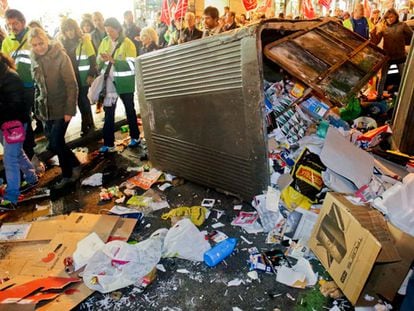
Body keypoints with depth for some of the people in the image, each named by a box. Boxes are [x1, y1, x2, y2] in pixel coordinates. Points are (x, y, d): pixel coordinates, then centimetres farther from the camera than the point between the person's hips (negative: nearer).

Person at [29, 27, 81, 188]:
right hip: (46, 109, 6)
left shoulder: (61, 57, -13)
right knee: (54, 144, 9)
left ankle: (67, 174, 14)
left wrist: (69, 110, -18)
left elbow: (72, 85, -14)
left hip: (61, 108, -6)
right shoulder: (34, 59, 4)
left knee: (56, 144, -6)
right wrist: (38, 108, 10)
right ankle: (74, 165, 31)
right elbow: (37, 85, 14)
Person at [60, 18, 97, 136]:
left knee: (82, 99, -2)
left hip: (83, 76, -4)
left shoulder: (84, 40, -5)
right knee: (81, 99, 8)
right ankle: (88, 123, 21)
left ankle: (87, 124, 12)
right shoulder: (63, 42, 7)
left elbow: (92, 58, -7)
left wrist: (91, 74, -13)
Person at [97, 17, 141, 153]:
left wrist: (112, 60, -28)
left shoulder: (127, 43, -10)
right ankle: (108, 143, 10)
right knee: (108, 112, 4)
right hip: (109, 82, 4)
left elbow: (131, 65, -20)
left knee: (130, 110, 12)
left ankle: (135, 137, 29)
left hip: (124, 82, -4)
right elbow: (99, 60, 11)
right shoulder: (105, 41, 6)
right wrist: (102, 59, -13)